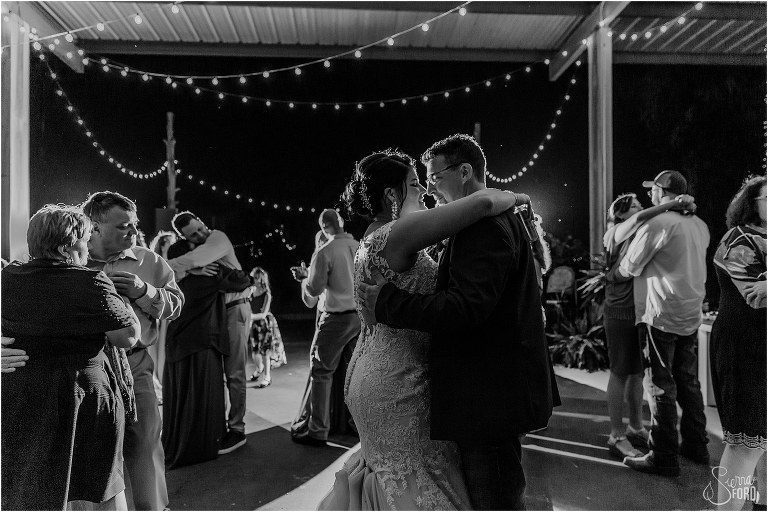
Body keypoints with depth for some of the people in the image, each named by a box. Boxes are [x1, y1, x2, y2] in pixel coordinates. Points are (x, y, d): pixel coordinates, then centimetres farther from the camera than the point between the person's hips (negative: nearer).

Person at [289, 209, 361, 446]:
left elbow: (315, 289, -11)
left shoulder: (324, 252, -12)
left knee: (321, 372, 4)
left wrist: (305, 276, 11)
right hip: (362, 315, 5)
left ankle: (316, 431, 9)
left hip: (336, 317, -5)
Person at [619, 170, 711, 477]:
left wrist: (612, 272, 8)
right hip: (691, 314, 8)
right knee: (688, 381, 18)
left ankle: (664, 457, 7)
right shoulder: (699, 225, 9)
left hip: (661, 316, -8)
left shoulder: (657, 222, -15)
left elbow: (628, 268, -12)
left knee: (661, 385, 0)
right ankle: (695, 446, 30)